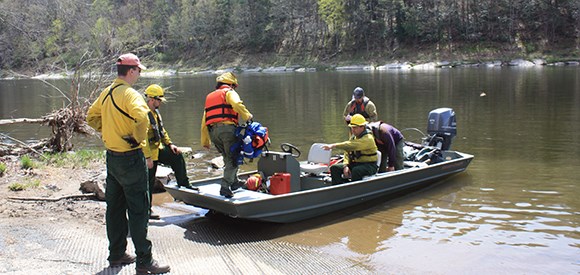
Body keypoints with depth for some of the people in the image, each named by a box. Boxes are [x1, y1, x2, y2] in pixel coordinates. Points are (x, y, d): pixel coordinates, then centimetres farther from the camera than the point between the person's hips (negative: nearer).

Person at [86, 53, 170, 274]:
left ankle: (116, 254, 27)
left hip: (112, 156, 9)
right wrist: (139, 138, -21)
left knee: (115, 207, 16)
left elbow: (91, 117, 21)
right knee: (139, 210, -3)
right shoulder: (130, 94, -18)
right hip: (130, 158, -9)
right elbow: (141, 117, -36)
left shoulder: (106, 93, 10)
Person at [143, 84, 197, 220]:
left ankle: (184, 184, 19)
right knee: (149, 182, 0)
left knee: (177, 157, 8)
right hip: (149, 153, -9)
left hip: (158, 149, 9)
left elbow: (162, 131, 21)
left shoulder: (155, 112, 10)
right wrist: (148, 157, -26)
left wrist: (170, 144, 11)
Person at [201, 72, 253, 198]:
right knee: (233, 159, -2)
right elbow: (237, 105, -18)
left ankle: (234, 182, 31)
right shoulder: (229, 92, 8)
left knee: (228, 158, 22)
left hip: (212, 131, 7)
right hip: (227, 127, -7)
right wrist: (248, 117, -6)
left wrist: (205, 141, 26)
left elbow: (204, 121, 25)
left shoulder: (210, 96, 29)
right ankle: (225, 187, -11)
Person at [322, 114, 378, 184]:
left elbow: (351, 145, -34)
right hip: (355, 164, 8)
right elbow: (347, 152, 8)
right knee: (334, 168, -11)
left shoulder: (368, 138, -19)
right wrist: (345, 166, -11)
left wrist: (333, 146, -39)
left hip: (369, 166, -8)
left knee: (356, 170, -40)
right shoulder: (353, 137, 10)